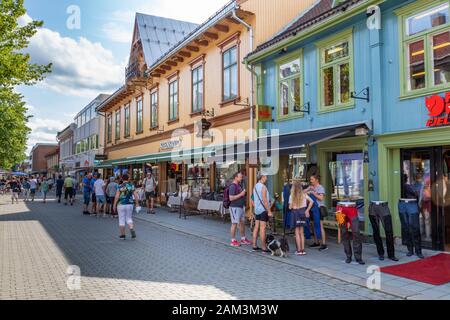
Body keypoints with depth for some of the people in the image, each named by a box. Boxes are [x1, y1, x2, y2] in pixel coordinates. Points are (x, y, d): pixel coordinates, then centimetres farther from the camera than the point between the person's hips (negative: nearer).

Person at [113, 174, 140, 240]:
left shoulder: (120, 187, -6)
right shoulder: (132, 186, 1)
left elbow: (117, 197, -10)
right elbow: (135, 196, 0)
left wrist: (114, 205, -3)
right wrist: (137, 204, 7)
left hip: (121, 205, -2)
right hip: (129, 204, 2)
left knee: (121, 220, 7)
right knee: (129, 218, 16)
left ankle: (122, 235, 12)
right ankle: (132, 230, -8)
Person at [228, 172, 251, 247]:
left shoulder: (239, 185, 15)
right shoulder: (232, 186, -15)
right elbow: (231, 198, -22)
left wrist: (244, 193, 10)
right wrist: (241, 194, -20)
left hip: (241, 207, 10)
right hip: (235, 207, -10)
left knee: (242, 222, 13)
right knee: (235, 223, -3)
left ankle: (243, 239, 24)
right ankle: (233, 241, 5)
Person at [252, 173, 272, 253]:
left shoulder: (255, 186, 13)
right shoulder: (263, 187, -13)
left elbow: (253, 200, 16)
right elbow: (264, 200, -19)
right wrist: (269, 211, -17)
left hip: (257, 210, 9)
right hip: (263, 210, -8)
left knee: (256, 227, 9)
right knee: (262, 228, -7)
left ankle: (255, 246, 13)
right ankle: (264, 247, -4)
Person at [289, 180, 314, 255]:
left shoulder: (292, 195, -7)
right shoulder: (304, 194, 1)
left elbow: (290, 207, -7)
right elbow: (311, 202, -2)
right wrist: (307, 210, 3)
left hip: (295, 212, -3)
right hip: (303, 212, 3)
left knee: (297, 232, 2)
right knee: (302, 232, 11)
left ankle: (299, 250, 1)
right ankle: (303, 250, 10)